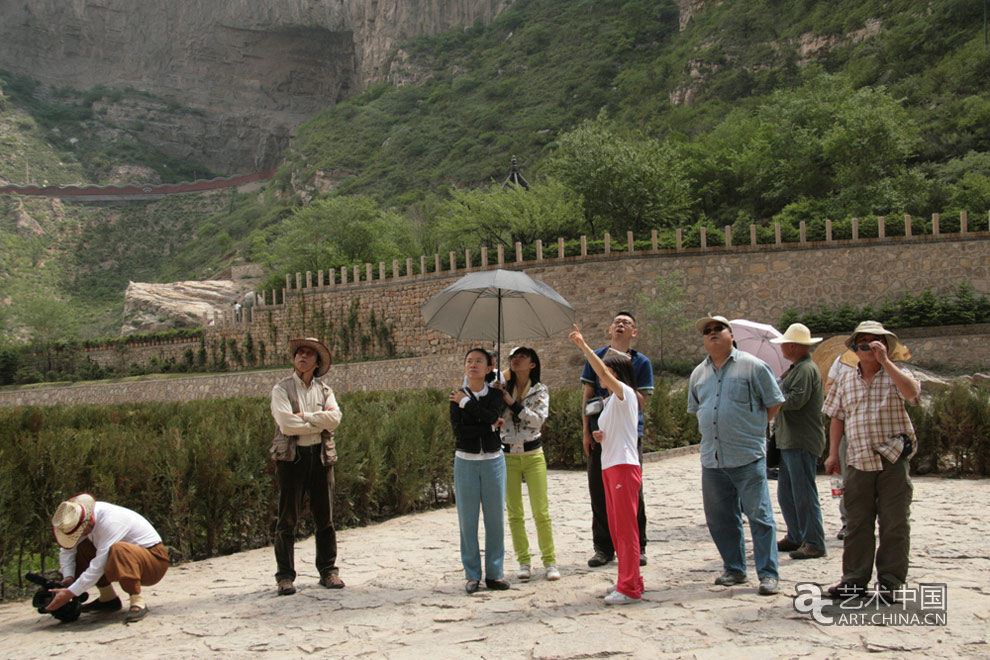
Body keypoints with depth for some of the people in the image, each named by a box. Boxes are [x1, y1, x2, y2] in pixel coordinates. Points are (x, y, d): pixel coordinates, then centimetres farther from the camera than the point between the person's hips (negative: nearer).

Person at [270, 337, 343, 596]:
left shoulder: (324, 389, 13)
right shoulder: (281, 389, 2)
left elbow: (334, 417, -5)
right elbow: (287, 424, -13)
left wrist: (305, 416, -13)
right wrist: (320, 422, -7)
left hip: (321, 455, 3)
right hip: (291, 456, -3)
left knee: (325, 517, 7)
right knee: (288, 519, 0)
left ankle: (328, 571, 16)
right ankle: (285, 576, 7)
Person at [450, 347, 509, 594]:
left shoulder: (495, 393, 3)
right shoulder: (457, 396, 1)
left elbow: (492, 415, -18)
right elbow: (458, 430, -12)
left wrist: (466, 402, -11)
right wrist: (490, 426, -12)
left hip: (493, 460, 1)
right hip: (466, 461, 0)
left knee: (495, 518, 3)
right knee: (468, 520, 2)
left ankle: (494, 573, 13)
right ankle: (472, 574, 11)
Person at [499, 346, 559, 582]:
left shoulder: (540, 391, 1)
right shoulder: (501, 389, 4)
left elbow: (538, 419, -14)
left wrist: (513, 404, -18)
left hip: (533, 455, -1)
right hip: (507, 456, 1)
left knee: (541, 511, -3)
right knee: (514, 513, 4)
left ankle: (549, 561, 8)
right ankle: (524, 562, 14)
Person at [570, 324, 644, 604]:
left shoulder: (625, 394, -7)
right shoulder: (609, 402, 19)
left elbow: (604, 373, -24)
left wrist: (583, 346, -27)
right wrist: (600, 436, 8)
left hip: (624, 466, -10)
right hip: (609, 466, 10)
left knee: (626, 527, -8)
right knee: (616, 528, 12)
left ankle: (629, 588, -6)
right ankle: (629, 580, 20)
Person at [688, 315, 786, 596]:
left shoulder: (753, 366, -2)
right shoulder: (698, 374, 13)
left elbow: (774, 403, 3)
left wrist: (754, 427, 4)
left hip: (747, 456, -5)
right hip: (711, 457, 6)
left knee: (759, 515, -4)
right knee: (720, 519, 10)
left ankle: (769, 575, 3)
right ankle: (734, 569, 23)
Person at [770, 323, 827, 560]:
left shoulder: (806, 369, -14)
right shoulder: (795, 369, 20)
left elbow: (795, 400, -24)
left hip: (802, 443, -11)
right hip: (790, 442, 11)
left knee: (804, 494, -7)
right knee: (786, 493, 14)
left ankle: (814, 543, -1)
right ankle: (795, 538, 23)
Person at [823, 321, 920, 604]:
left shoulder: (896, 375, 4)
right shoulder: (845, 381, 13)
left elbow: (912, 392, -19)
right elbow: (837, 418, 16)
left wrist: (885, 361, -20)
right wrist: (833, 453, 9)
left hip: (894, 460, -3)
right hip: (859, 461, 3)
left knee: (894, 524, 1)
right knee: (857, 524, 6)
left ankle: (890, 581, 10)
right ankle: (855, 579, 13)